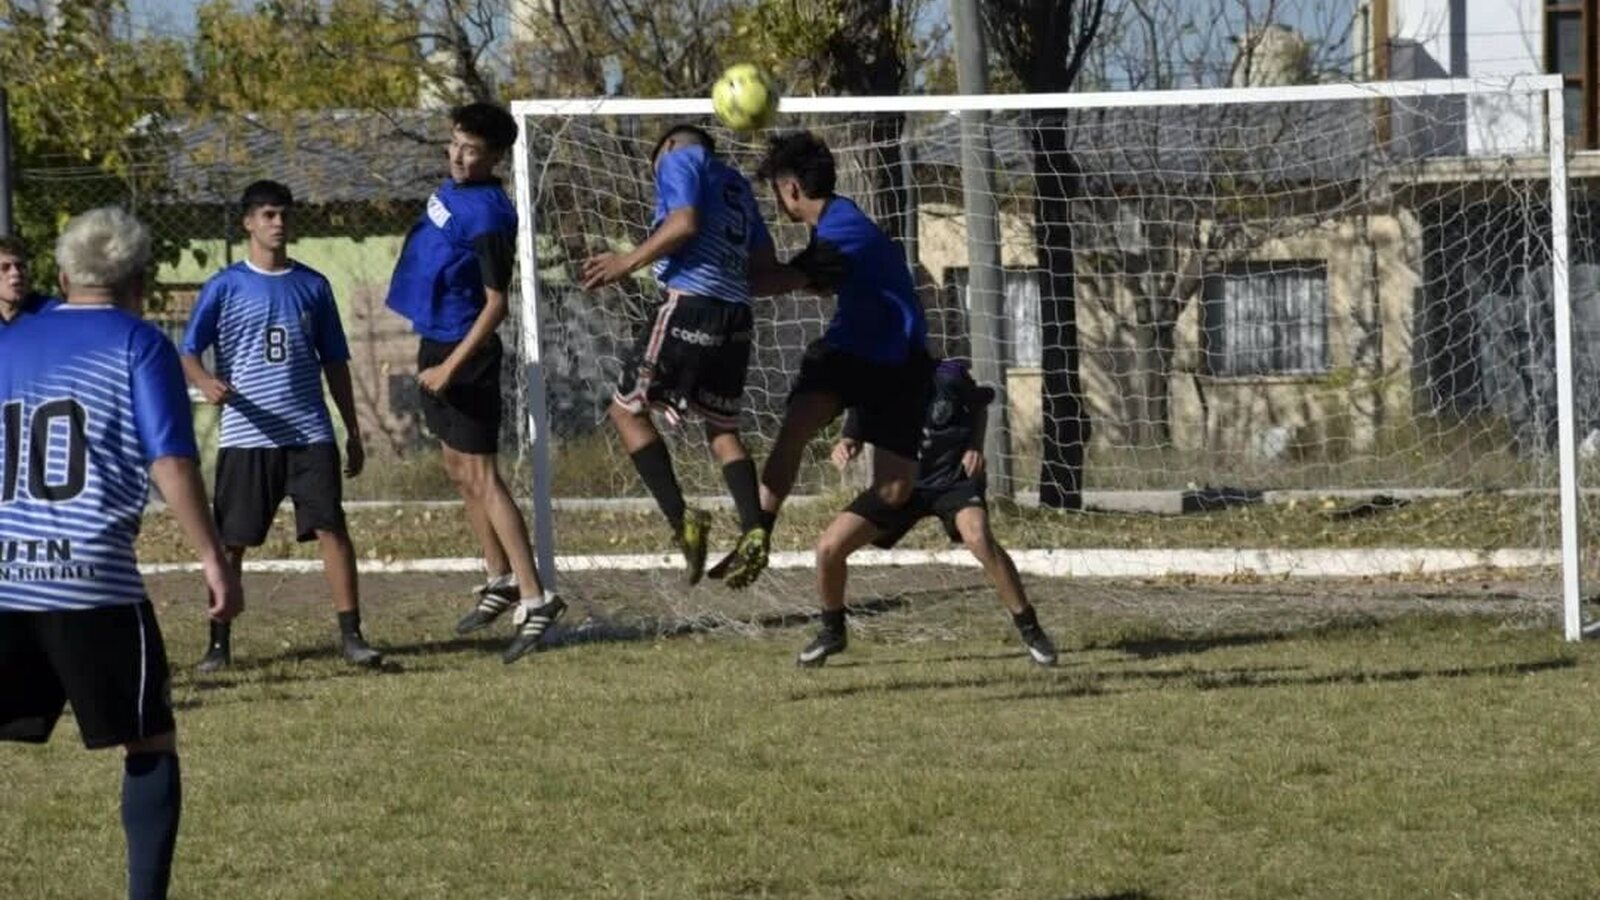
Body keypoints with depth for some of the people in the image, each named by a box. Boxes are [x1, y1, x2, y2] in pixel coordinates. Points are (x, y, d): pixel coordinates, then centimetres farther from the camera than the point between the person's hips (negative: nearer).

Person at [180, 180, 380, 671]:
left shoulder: (312, 286, 11)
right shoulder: (225, 287, 2)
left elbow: (334, 362, 17)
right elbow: (188, 352, -2)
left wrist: (353, 432, 15)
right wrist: (206, 382, -24)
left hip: (310, 432, 2)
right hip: (245, 435, -2)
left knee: (332, 526, -8)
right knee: (230, 540, 1)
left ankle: (351, 634, -6)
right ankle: (219, 642, 11)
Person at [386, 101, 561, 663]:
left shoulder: (487, 215, -22)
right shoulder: (451, 190, 5)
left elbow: (495, 305, -23)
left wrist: (452, 366, -26)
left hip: (465, 352, -10)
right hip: (435, 343, 10)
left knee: (479, 474, -12)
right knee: (457, 467, 18)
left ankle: (535, 600, -14)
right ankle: (501, 580, 31)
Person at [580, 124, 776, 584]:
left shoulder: (680, 159, 4)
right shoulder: (736, 184, 25)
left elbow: (684, 222, -14)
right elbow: (765, 263, 21)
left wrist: (628, 262, -9)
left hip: (689, 306, -7)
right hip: (736, 313, 7)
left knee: (627, 409, 3)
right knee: (723, 429, 15)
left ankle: (681, 520, -10)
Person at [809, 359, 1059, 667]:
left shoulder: (947, 377, -19)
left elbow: (980, 403, 4)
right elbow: (854, 436, 0)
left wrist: (975, 446, -10)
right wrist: (843, 447, -24)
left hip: (954, 476, -3)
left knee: (977, 535, -34)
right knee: (829, 547, -9)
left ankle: (1029, 629, -21)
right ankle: (832, 632, 19)